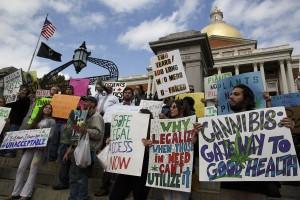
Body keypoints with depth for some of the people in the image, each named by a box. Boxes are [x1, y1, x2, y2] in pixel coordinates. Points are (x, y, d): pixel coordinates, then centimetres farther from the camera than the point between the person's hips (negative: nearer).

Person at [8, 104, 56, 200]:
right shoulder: (36, 119, 20)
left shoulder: (51, 121, 6)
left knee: (33, 170, -5)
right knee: (21, 168, 0)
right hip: (30, 145, 5)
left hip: (41, 147, -5)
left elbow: (50, 135, -2)